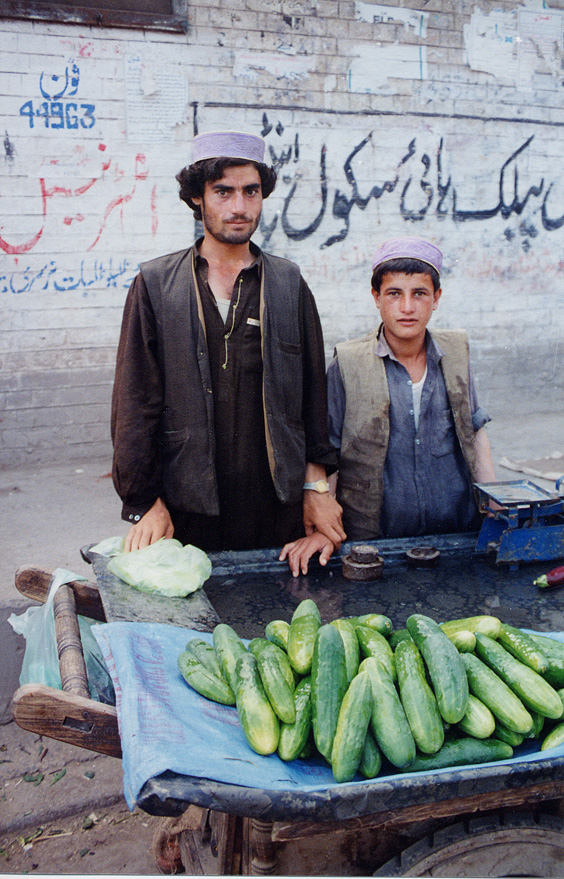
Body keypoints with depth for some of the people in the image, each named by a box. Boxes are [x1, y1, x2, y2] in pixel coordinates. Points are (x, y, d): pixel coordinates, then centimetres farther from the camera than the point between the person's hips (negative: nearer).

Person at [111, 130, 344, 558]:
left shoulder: (290, 285, 8)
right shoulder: (155, 285, 3)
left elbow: (314, 392, 9)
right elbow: (134, 400, 0)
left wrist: (316, 486, 4)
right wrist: (145, 502, -5)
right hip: (186, 504, -1)